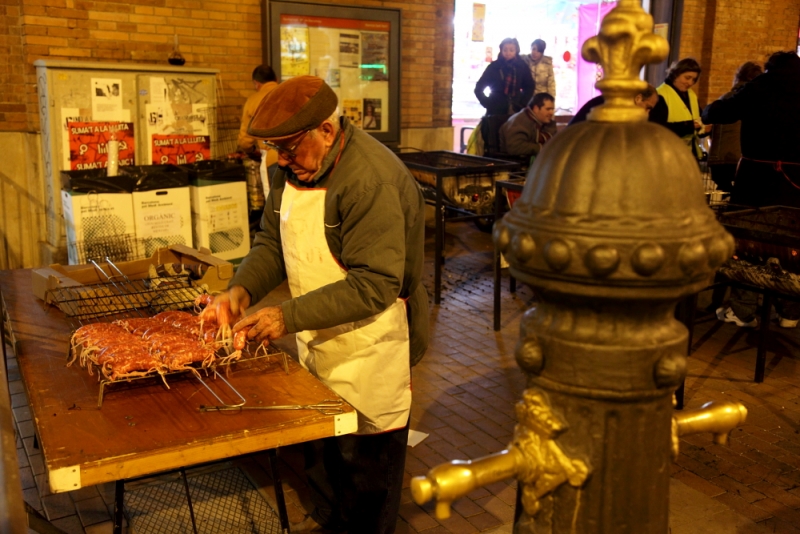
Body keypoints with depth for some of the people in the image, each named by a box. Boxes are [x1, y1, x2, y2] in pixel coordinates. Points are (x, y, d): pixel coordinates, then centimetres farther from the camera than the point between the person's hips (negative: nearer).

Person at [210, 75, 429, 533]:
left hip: (368, 343, -8)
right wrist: (242, 289, -12)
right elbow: (272, 242, 7)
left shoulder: (372, 180, -27)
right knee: (318, 440, 24)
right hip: (317, 336, 8)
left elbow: (374, 286, -29)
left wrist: (291, 316, -30)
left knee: (366, 454, 10)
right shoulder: (295, 167, 0)